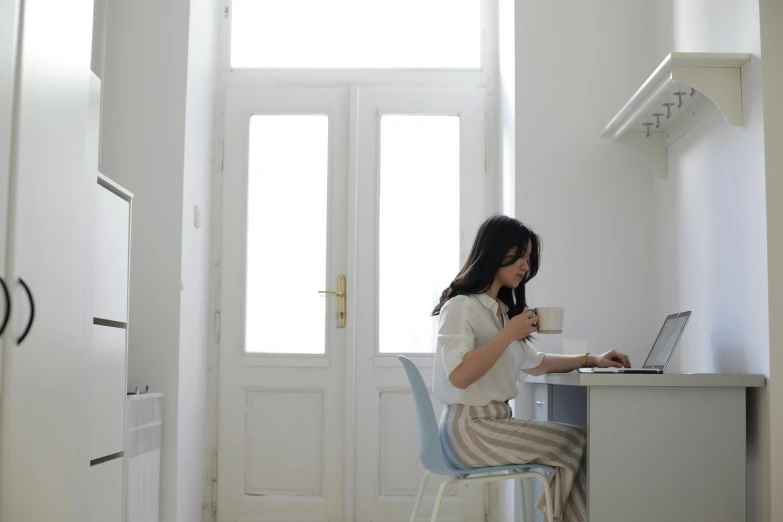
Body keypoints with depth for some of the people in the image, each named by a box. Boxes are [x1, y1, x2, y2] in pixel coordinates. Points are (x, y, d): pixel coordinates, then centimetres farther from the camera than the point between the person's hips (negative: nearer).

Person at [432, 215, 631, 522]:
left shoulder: (499, 309, 19)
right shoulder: (461, 306, -10)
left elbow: (534, 363, 28)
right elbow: (459, 375, -23)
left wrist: (591, 360, 21)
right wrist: (510, 333, -20)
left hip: (495, 422, 9)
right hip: (469, 429, -9)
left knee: (574, 444, -7)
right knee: (578, 443, -12)